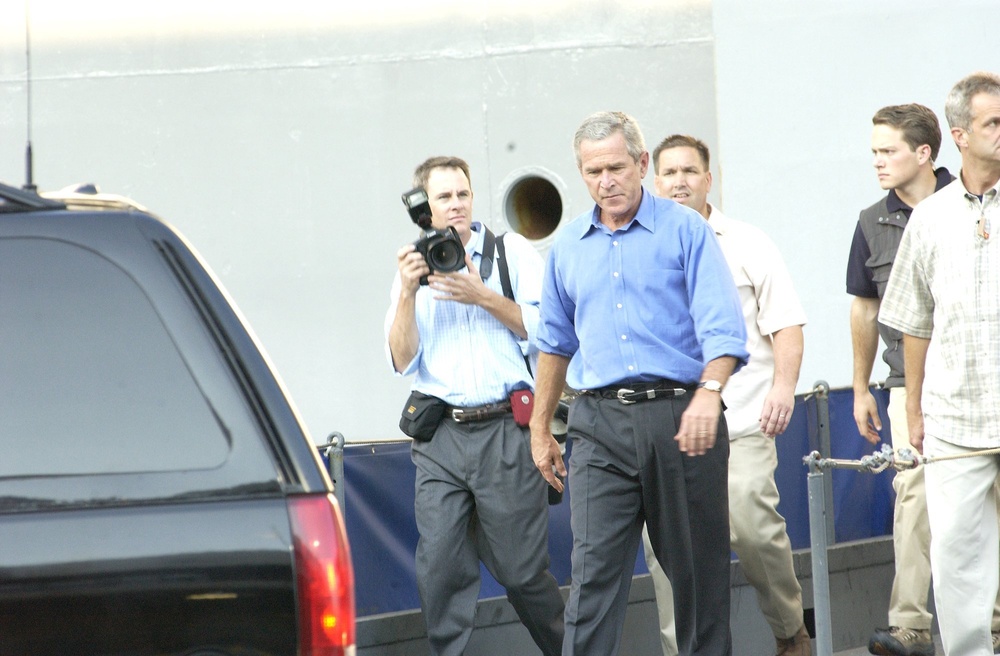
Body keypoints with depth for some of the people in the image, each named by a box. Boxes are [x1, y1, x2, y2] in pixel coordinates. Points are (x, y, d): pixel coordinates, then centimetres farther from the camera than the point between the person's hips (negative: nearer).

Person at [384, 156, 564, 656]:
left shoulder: (512, 252, 7)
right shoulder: (415, 268, 14)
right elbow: (403, 362, 6)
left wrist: (483, 297, -9)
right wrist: (407, 294, -7)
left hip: (505, 431, -2)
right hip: (440, 435, 3)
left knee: (521, 569, 0)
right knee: (440, 569, -5)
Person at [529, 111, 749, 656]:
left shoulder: (686, 231, 0)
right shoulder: (568, 246, 13)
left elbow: (720, 324, -10)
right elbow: (555, 342, 24)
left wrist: (709, 393, -28)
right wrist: (540, 428, 24)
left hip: (680, 415, -2)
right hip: (601, 422, 3)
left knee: (698, 566, 5)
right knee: (594, 569, -7)